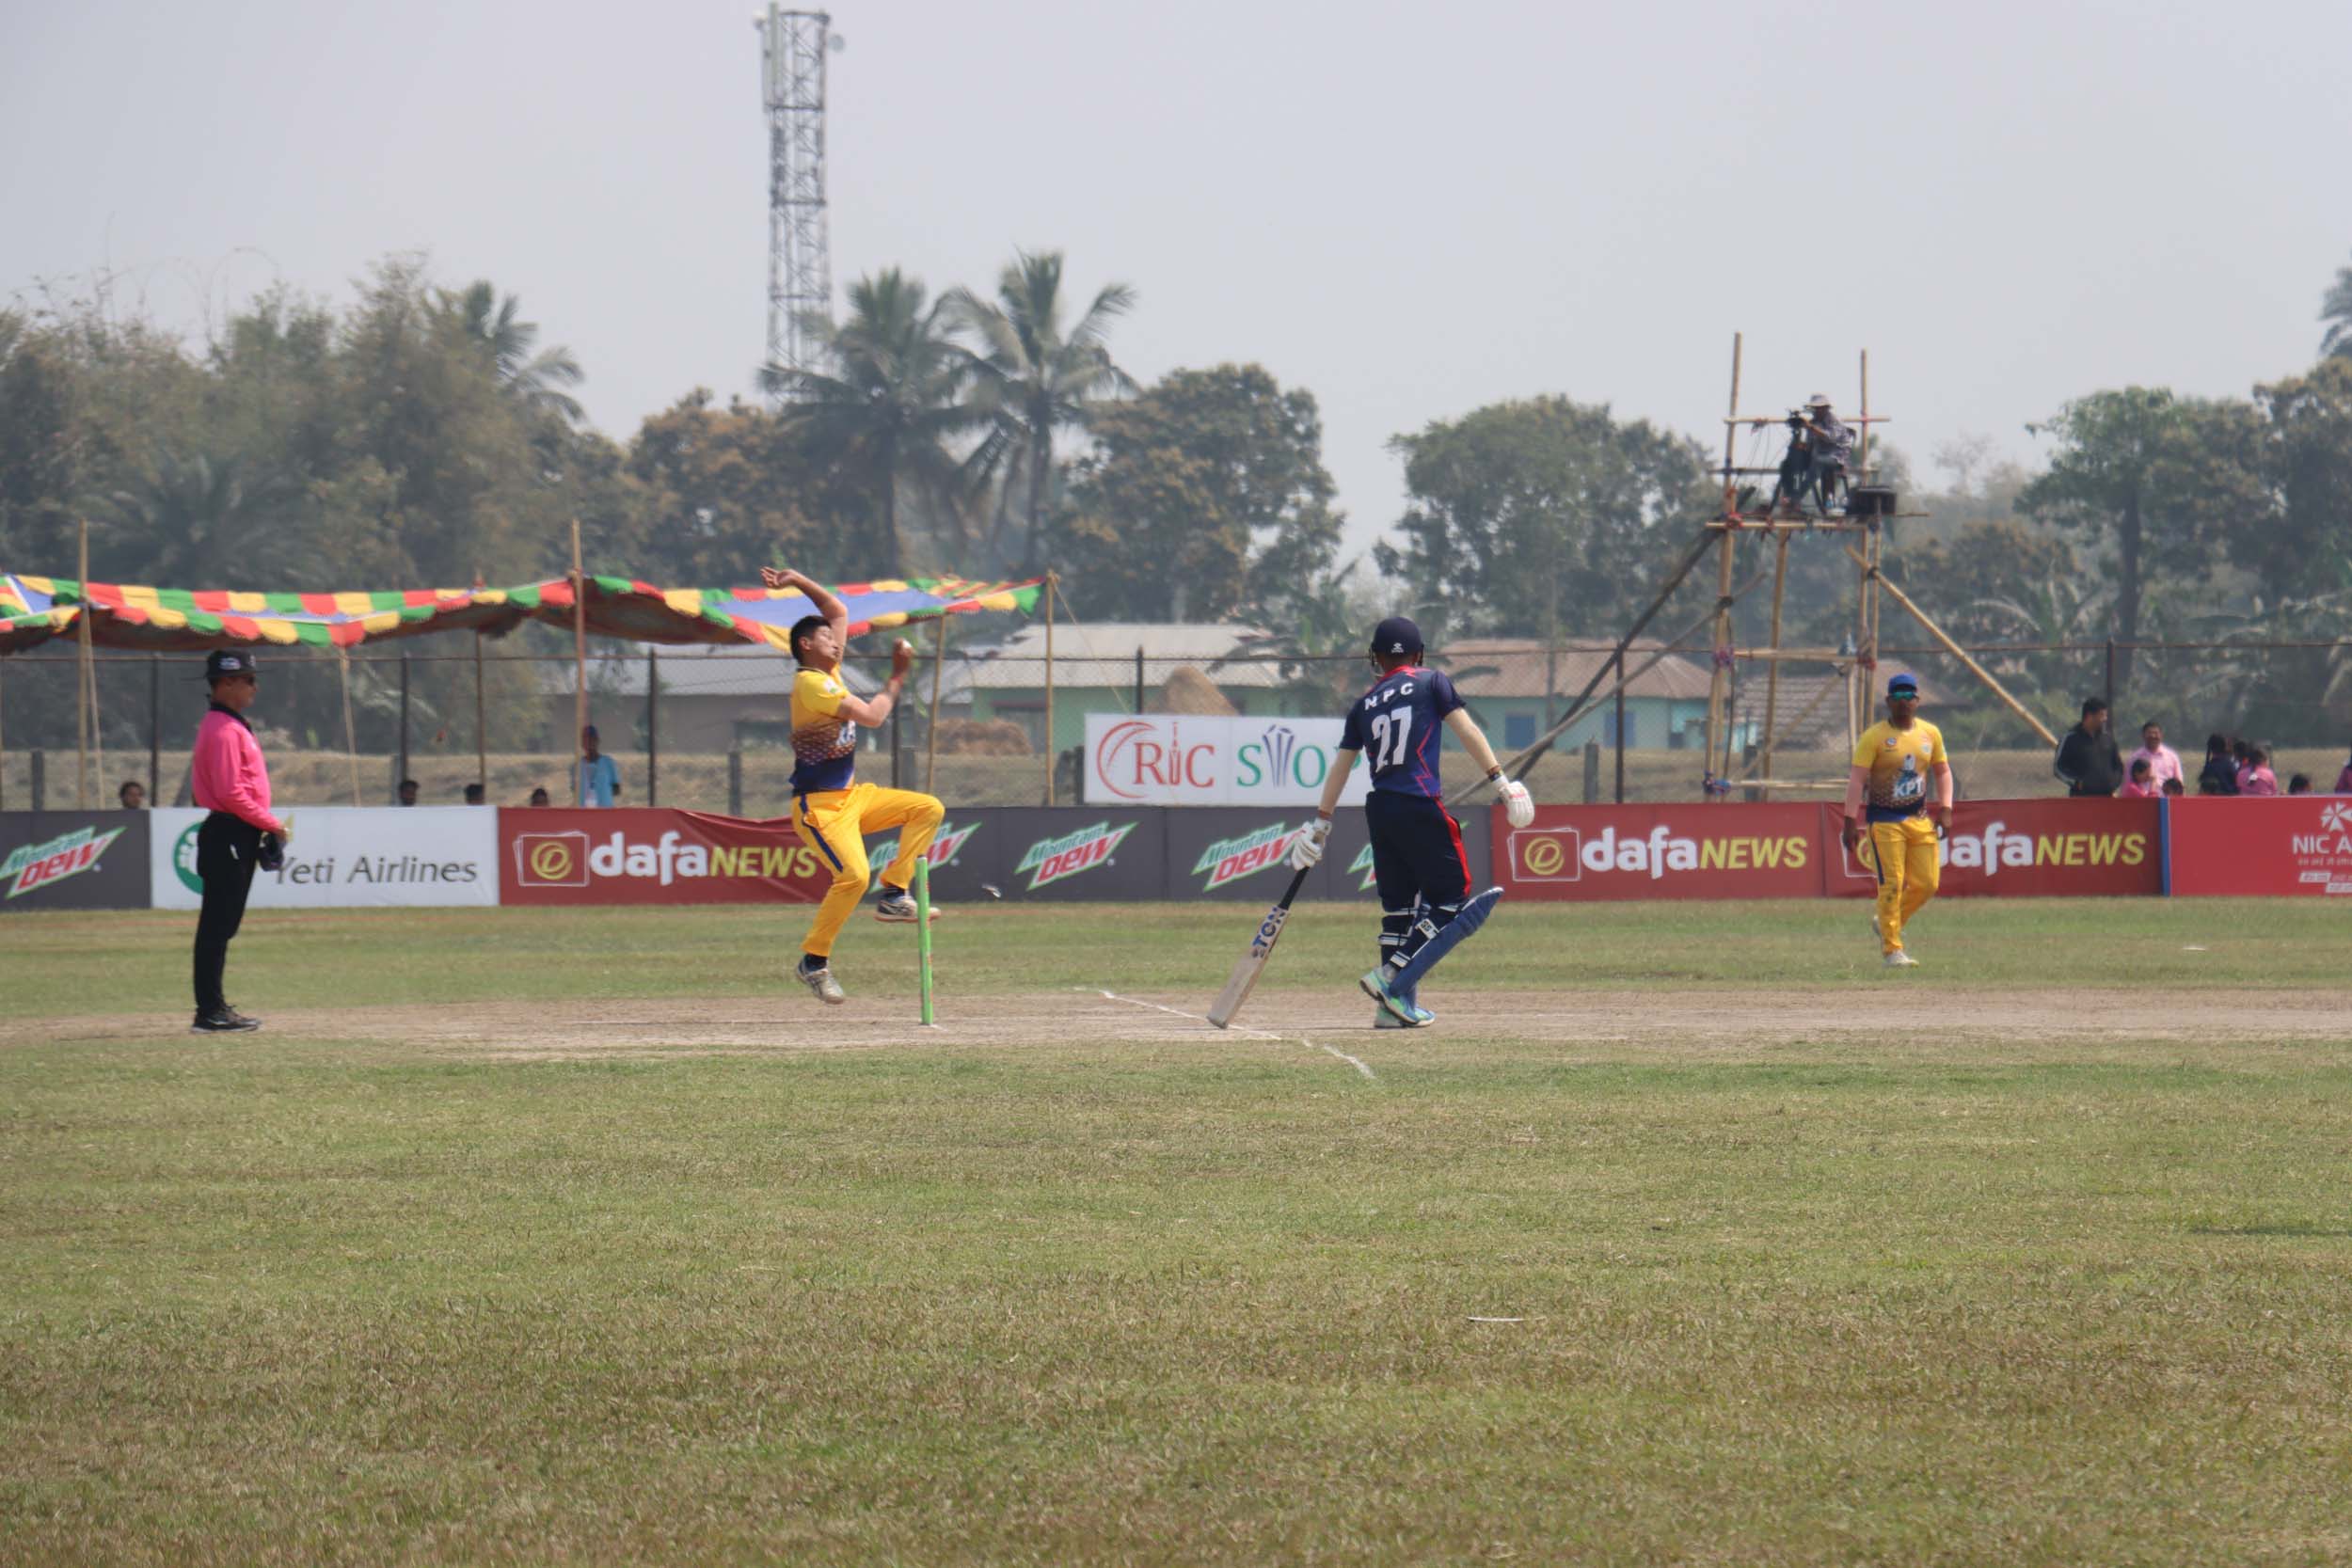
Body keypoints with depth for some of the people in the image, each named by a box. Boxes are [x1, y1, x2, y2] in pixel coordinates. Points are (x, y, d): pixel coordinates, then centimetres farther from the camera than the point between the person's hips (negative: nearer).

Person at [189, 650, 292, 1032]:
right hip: (228, 835, -10)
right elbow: (230, 793, -21)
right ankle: (210, 1013, -9)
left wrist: (267, 826, 13)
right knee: (218, 925, -9)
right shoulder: (223, 729, -14)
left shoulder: (233, 726, 19)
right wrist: (273, 824, -14)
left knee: (222, 925, 12)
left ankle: (214, 1010, 15)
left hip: (237, 836, 10)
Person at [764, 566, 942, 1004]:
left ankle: (894, 896, -1)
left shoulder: (828, 672, 12)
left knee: (929, 809, 3)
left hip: (852, 796, 9)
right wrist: (897, 678, -9)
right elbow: (871, 715, -21)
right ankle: (813, 963, -14)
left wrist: (796, 581, 13)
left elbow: (838, 611, 23)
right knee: (854, 875, -26)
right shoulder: (810, 683, -16)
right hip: (819, 804, -9)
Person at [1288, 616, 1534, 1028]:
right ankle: (1390, 976, -12)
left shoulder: (1364, 704, 15)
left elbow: (1341, 766, 16)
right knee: (1450, 894, 2)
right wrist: (1500, 780, -5)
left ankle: (1397, 1003, 7)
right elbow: (1466, 731, -4)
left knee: (1398, 903, 11)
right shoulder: (1431, 683, 4)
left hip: (1379, 810, 5)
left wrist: (1321, 823, 22)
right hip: (1420, 808, -5)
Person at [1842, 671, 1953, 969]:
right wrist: (1851, 822, -18)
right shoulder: (1874, 736, -7)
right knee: (1891, 885, -10)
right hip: (1884, 819, -5)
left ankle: (1885, 923, 25)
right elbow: (1857, 779, -11)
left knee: (1927, 883, 2)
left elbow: (1942, 772, 17)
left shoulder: (1930, 733, 8)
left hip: (1920, 819, 5)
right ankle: (1891, 950, -5)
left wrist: (1945, 810, 3)